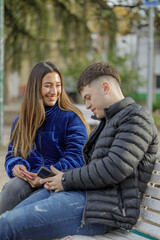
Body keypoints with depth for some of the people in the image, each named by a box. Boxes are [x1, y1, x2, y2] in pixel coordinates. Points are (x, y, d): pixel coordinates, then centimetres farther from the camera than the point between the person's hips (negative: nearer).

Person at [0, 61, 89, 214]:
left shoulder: (71, 118, 2)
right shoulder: (20, 121, 17)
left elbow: (75, 157, -7)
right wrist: (15, 166, -10)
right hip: (28, 181, 4)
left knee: (15, 186, -31)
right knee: (13, 185, -31)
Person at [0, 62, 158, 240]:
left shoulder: (137, 118, -4)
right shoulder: (108, 121, 28)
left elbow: (115, 168, -17)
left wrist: (67, 180, -7)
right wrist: (56, 179, 7)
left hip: (101, 207, -10)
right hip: (82, 193, 10)